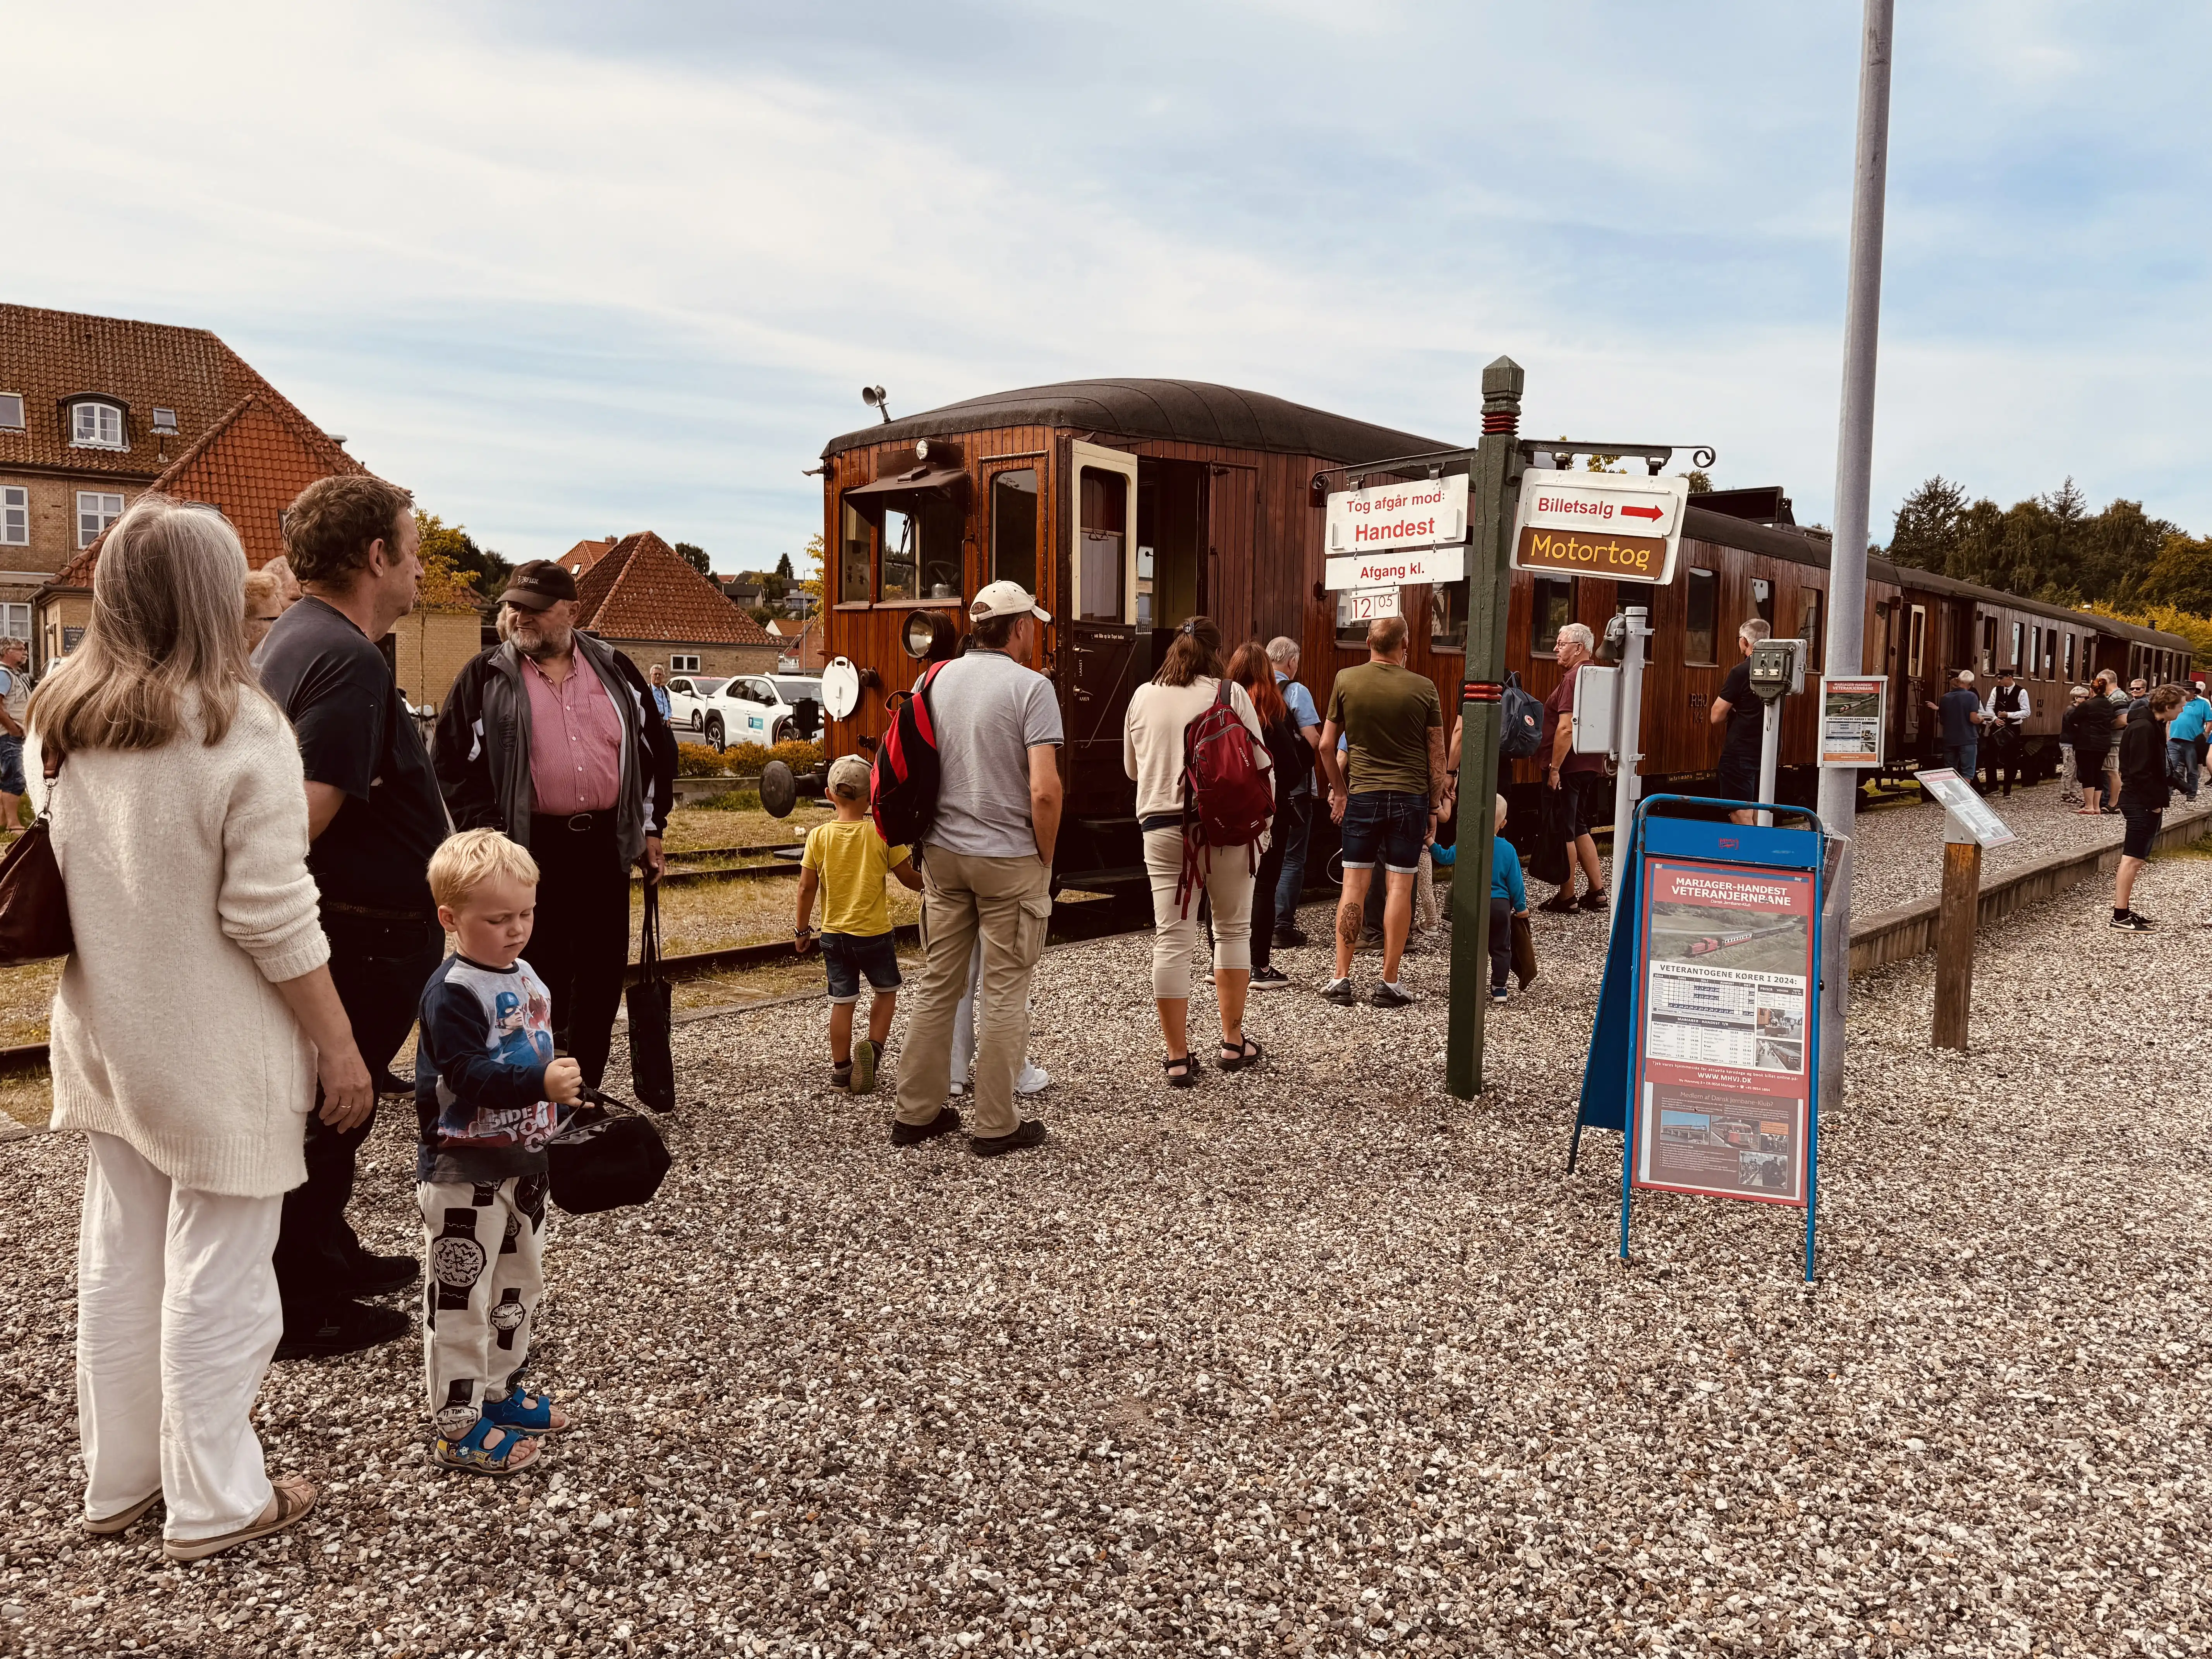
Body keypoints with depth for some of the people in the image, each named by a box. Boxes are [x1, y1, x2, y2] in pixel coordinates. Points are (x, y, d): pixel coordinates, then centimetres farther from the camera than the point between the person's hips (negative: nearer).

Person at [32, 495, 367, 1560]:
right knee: (214, 1278, 6)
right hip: (216, 1054, -6)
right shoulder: (238, 726, -18)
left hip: (103, 1037, 7)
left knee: (116, 1263, 18)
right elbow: (272, 918, -19)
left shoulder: (56, 722, 1)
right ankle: (213, 1503, 19)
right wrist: (340, 1047, -12)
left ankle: (117, 1479, 33)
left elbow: (53, 882, 13)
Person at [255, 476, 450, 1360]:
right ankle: (298, 1308, 19)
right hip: (367, 932, -10)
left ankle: (330, 1256, 41)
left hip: (349, 926, 10)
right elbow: (307, 814, -30)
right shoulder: (349, 661, -23)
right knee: (331, 1115, 4)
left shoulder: (290, 639, 10)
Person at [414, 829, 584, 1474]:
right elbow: (469, 1074, -29)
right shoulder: (452, 992, -20)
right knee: (461, 1298, 1)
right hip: (464, 1173, -9)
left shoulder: (526, 977, 6)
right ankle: (456, 1424, 12)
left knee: (520, 1282, 20)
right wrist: (541, 1084, -39)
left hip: (522, 1162, 9)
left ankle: (501, 1390, 36)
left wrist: (561, 1097, 18)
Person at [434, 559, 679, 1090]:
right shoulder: (485, 678, 2)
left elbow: (657, 747, 16)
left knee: (603, 975, 9)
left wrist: (651, 827, 11)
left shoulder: (614, 670, 10)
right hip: (530, 852, -3)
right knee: (538, 979, 0)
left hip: (605, 845, 3)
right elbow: (457, 768, -2)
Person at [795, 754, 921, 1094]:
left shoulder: (819, 836, -6)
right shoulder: (882, 833, -12)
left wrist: (804, 929, 8)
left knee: (842, 1002, 12)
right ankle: (872, 1047, 0)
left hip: (833, 934, 2)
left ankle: (841, 1070, 19)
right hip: (875, 932, -2)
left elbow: (806, 888, -3)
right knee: (886, 991, 19)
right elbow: (908, 877, -5)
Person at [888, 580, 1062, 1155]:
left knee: (936, 982, 13)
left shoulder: (938, 679, 5)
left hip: (943, 852, 5)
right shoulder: (1031, 686, -12)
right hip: (1009, 857, -5)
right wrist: (1045, 857, -5)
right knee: (1005, 989, 4)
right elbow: (1044, 791, -19)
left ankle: (917, 1112, 20)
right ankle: (994, 1124, 11)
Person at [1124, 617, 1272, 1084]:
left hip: (1162, 826, 2)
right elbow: (1258, 764, -2)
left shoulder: (1143, 697, 5)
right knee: (1233, 930, 15)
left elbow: (1132, 768, 16)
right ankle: (1234, 1041, 20)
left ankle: (1178, 1057, 6)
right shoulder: (1231, 694, -3)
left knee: (1172, 940, 3)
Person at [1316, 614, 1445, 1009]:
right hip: (1411, 797, -1)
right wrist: (1435, 807, 9)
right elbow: (1437, 755, 0)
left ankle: (1342, 979, 7)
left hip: (1362, 794, 1)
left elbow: (1327, 745, 2)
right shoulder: (1424, 688, -4)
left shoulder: (1346, 681, -1)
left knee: (1354, 885, 6)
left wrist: (1338, 789, 15)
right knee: (1399, 887, 2)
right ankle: (1389, 983, 5)